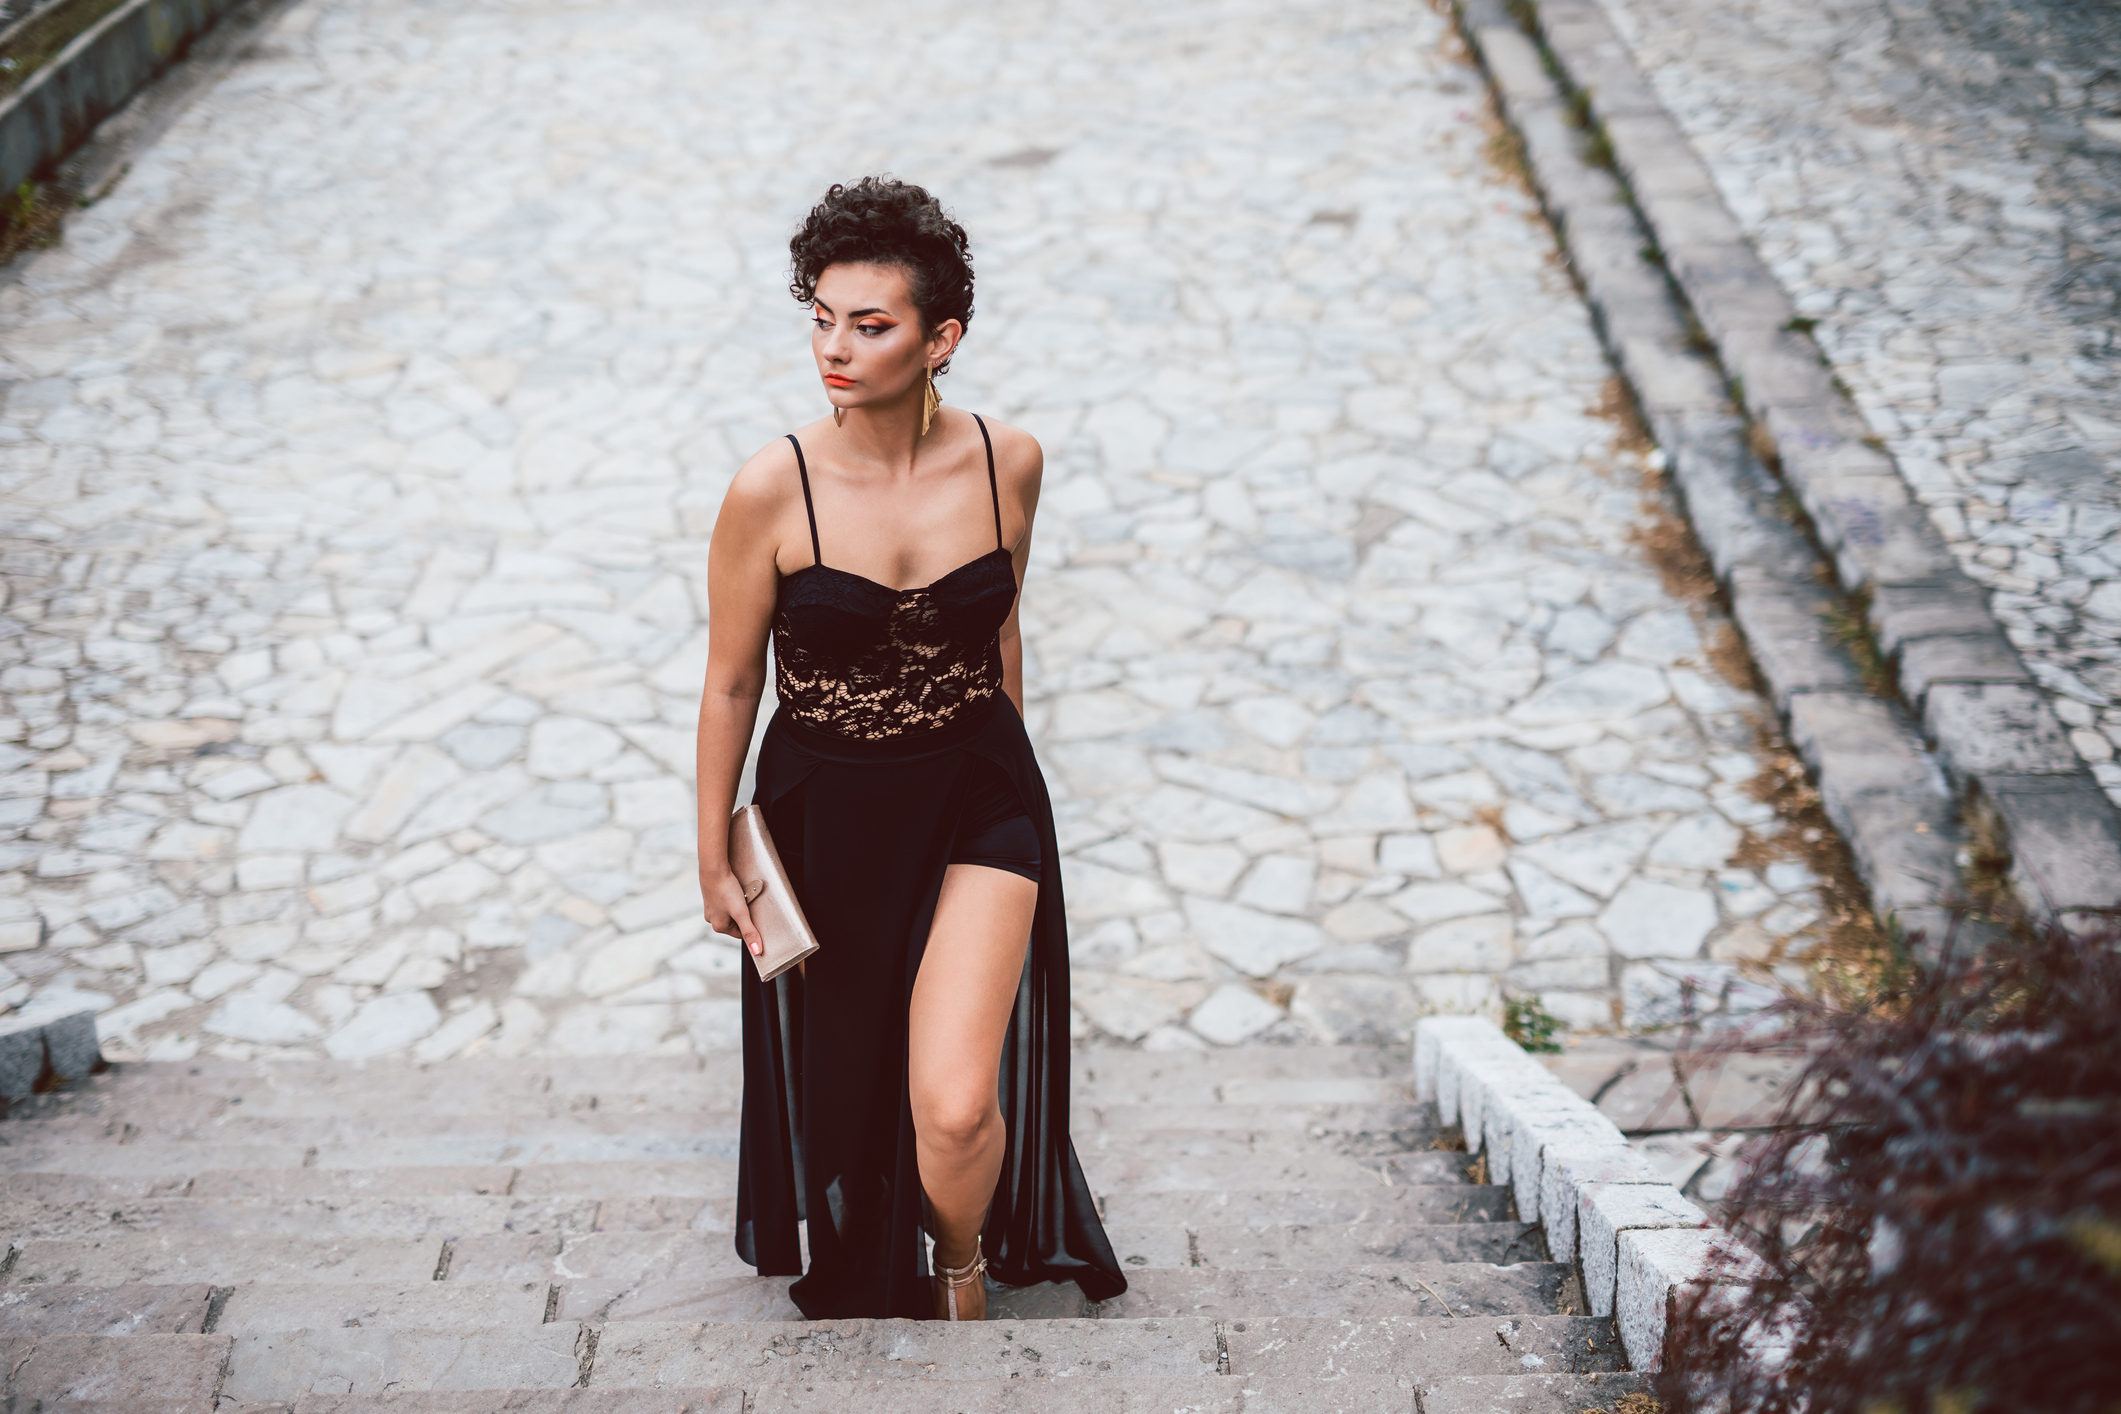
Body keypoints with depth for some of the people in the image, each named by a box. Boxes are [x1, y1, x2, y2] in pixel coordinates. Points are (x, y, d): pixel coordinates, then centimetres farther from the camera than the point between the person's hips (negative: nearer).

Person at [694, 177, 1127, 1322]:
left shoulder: (1007, 464, -9)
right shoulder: (772, 489, -16)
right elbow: (730, 684, -5)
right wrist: (713, 859, 1)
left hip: (978, 799, 0)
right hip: (827, 811, 0)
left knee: (956, 1107, -12)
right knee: (843, 1090, 18)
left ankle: (962, 1272, 23)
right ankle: (858, 1289, 51)